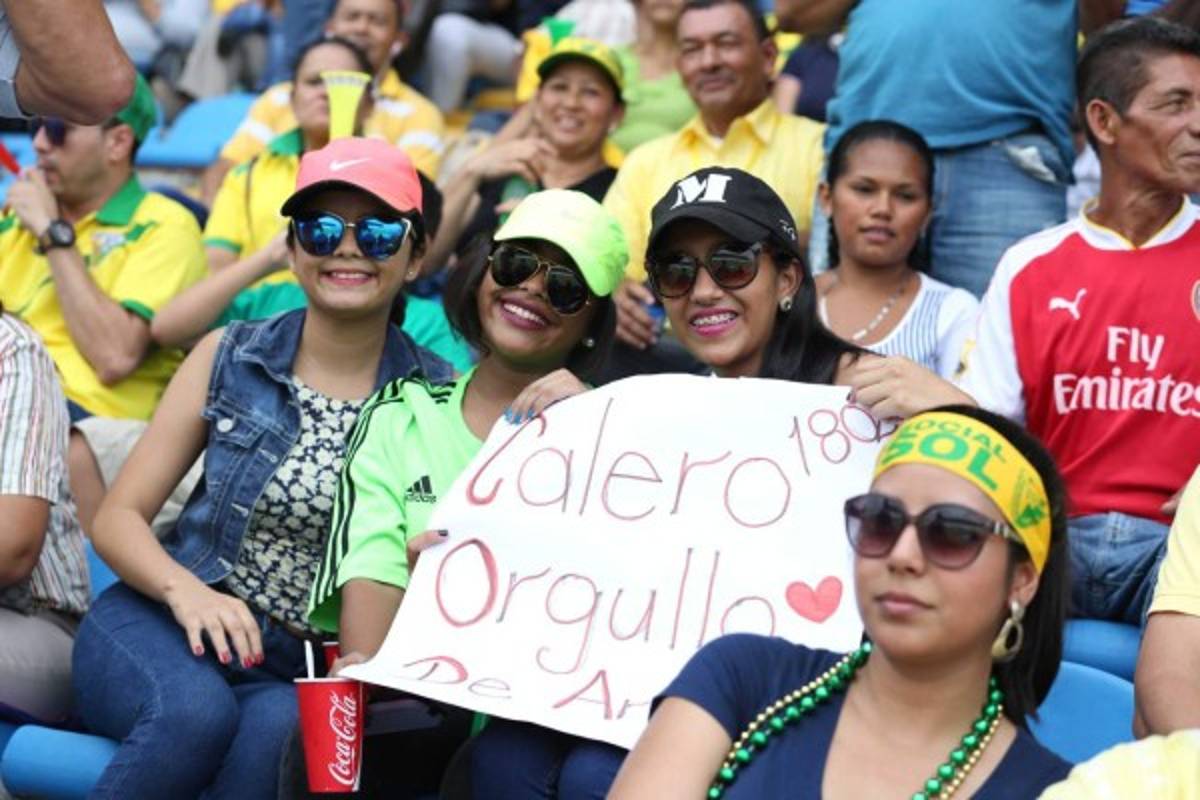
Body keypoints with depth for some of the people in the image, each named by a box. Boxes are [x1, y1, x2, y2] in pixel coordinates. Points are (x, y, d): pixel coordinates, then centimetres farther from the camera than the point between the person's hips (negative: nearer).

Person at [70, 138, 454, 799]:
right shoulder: (230, 359, 6)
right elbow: (117, 518, 5)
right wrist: (186, 590, -15)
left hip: (300, 672, 0)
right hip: (161, 623, 1)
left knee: (277, 731, -35)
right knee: (196, 712, -33)